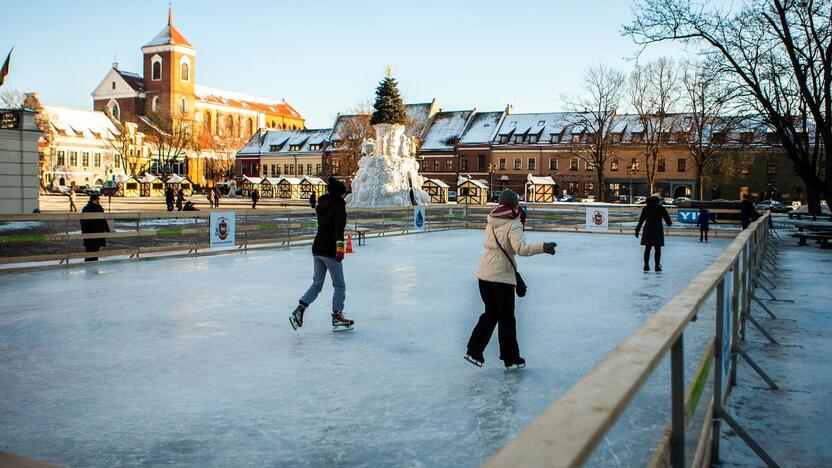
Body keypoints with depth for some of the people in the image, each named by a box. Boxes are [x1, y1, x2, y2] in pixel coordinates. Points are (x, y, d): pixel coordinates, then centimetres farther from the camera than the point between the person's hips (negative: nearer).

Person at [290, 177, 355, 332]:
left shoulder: (322, 205, 10)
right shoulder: (338, 208, -13)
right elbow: (339, 227, -28)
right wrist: (340, 245, -36)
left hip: (317, 248, 8)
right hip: (330, 251, -8)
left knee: (316, 284, 16)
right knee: (340, 286, 6)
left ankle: (299, 310, 1)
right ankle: (337, 318, 10)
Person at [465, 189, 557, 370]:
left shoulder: (492, 221, 9)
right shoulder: (513, 224, -13)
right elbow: (521, 248, -27)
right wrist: (542, 247, -35)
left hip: (484, 272, 7)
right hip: (501, 275, -7)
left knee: (491, 313, 19)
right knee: (506, 318, 6)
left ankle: (474, 351, 17)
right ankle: (511, 358, 17)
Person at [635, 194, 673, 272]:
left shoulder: (645, 208, 4)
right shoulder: (661, 208, -4)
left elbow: (641, 220, 4)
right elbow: (667, 218, 2)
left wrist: (637, 229, 9)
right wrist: (669, 223, 24)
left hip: (647, 230, 3)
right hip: (657, 230, -3)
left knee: (647, 248, 8)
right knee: (657, 249, 3)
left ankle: (646, 266, 8)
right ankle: (657, 266, 3)